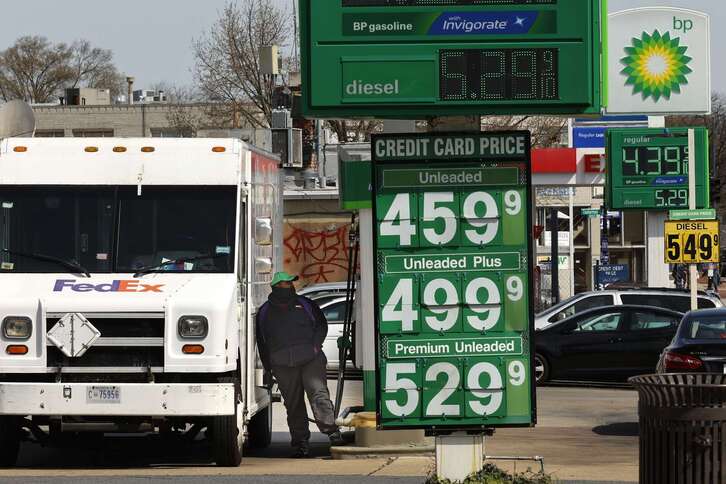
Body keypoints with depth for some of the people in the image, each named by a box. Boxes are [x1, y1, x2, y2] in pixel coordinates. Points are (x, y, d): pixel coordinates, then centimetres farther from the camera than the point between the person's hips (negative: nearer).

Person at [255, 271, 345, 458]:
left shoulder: (305, 305, 14)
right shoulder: (265, 312, 16)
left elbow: (322, 325, 16)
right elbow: (262, 343, 19)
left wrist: (316, 345, -1)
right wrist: (267, 369, 13)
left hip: (311, 360, -1)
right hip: (283, 365, 1)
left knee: (319, 394, -17)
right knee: (293, 404, 1)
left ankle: (332, 431, -21)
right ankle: (301, 443, 4)